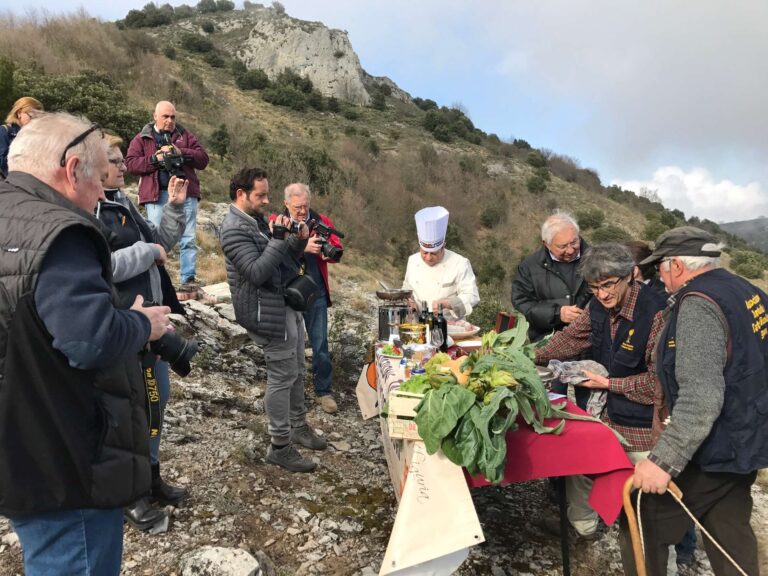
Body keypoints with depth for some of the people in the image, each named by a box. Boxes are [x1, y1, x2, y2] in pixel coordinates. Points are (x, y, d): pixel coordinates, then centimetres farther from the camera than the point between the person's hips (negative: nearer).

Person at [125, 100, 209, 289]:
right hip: (157, 195, -1)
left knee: (188, 239, 0)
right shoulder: (142, 139, 12)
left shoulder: (185, 135, 15)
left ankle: (188, 278, 4)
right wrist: (155, 159, -11)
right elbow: (130, 163, 1)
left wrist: (181, 152, -9)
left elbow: (203, 159, 6)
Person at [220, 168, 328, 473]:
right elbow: (256, 273, -25)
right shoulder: (235, 229, -16)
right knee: (282, 375, -2)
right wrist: (278, 239, -24)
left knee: (296, 371, 17)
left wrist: (299, 240, -3)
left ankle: (298, 426, 34)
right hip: (268, 313, -9)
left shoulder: (258, 219, 12)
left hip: (288, 305, 9)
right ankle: (280, 447, 11)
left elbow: (285, 260, 16)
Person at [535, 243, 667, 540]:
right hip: (609, 413, 8)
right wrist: (533, 356, -2)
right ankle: (582, 523, 46)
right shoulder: (598, 307, -4)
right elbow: (571, 338, 9)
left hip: (644, 426, -8)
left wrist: (608, 383, -20)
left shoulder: (656, 313, -26)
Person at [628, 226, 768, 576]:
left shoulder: (698, 304, -22)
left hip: (712, 451, -9)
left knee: (645, 525, 5)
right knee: (730, 536, 21)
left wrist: (663, 460, -30)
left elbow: (701, 398, -31)